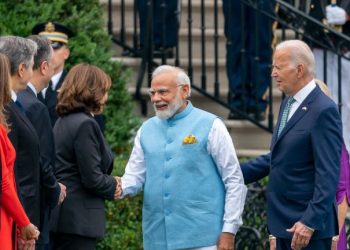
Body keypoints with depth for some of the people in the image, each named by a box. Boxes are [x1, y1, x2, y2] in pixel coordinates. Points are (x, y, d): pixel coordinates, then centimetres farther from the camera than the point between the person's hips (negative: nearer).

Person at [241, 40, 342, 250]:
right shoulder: (289, 104, 14)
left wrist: (311, 222, -23)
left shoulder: (323, 110, -16)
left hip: (308, 224, -9)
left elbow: (328, 175, -20)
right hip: (285, 222, 9)